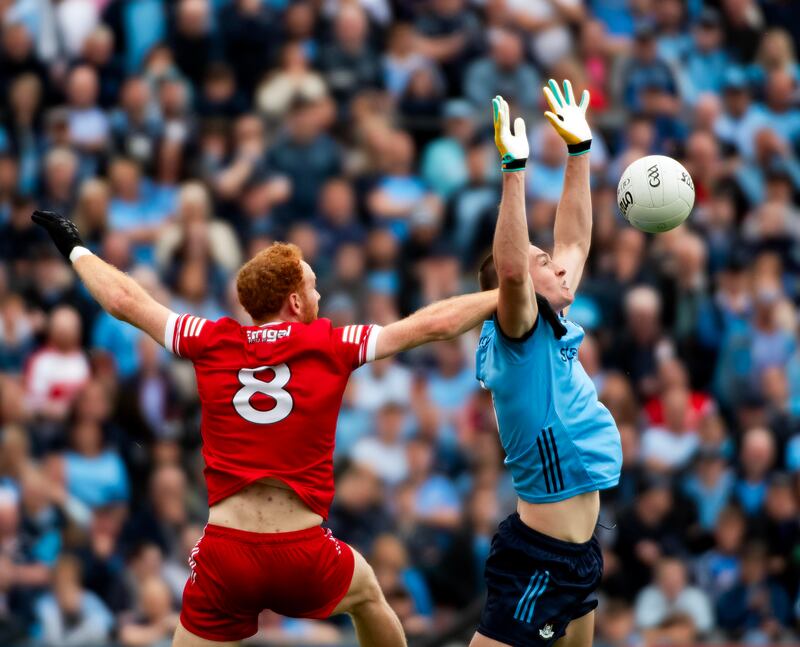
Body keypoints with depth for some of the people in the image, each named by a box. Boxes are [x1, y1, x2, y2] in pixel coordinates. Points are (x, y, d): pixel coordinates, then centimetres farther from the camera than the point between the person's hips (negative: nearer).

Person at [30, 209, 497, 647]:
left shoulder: (213, 342, 4)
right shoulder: (331, 345, -2)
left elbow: (123, 300, 12)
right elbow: (433, 324, 2)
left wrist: (75, 248, 29)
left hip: (225, 553, 0)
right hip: (305, 554, 0)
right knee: (369, 596, 31)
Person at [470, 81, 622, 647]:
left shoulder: (554, 331, 10)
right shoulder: (517, 335, -13)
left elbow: (574, 242, 19)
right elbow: (510, 271, -33)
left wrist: (580, 149, 16)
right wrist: (514, 169, -34)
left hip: (576, 554, 10)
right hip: (539, 561, -10)